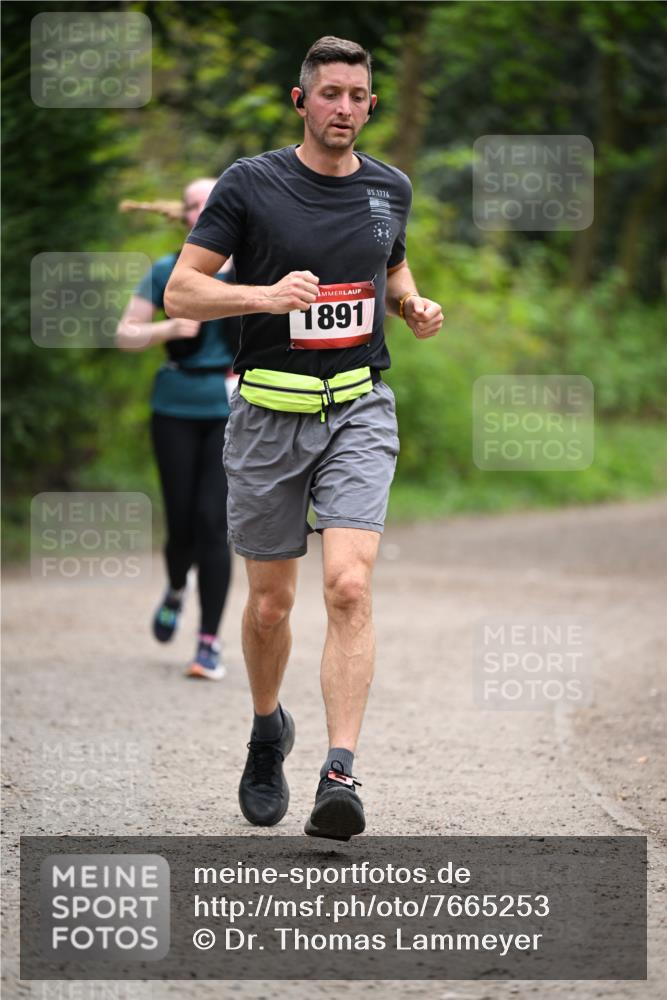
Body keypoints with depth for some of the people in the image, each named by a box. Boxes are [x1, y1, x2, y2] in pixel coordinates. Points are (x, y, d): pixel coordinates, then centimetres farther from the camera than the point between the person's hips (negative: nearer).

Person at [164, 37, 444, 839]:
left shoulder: (390, 188, 6)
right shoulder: (249, 184, -6)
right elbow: (180, 292, -8)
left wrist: (414, 306, 5)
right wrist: (267, 295, -24)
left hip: (360, 412, 1)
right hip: (269, 413, -1)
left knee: (349, 587, -17)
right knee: (269, 604, 7)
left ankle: (340, 775, -22)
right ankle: (267, 731, 36)